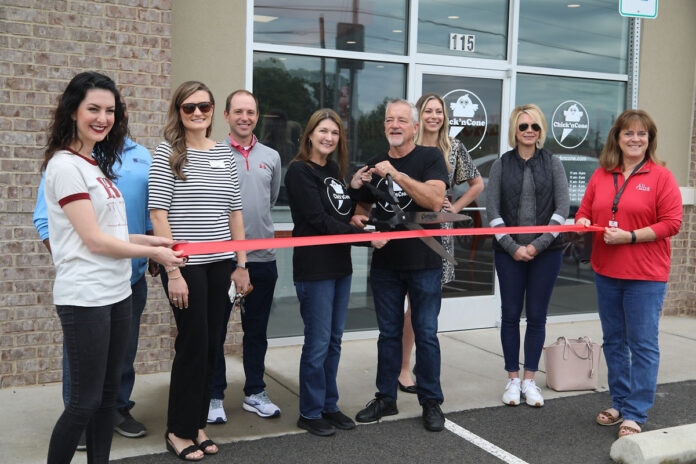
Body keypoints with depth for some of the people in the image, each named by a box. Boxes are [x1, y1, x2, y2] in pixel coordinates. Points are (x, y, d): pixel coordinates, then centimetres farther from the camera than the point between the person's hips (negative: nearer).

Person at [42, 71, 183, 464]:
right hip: (85, 297, -9)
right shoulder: (65, 165, -12)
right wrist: (152, 252, -6)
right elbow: (94, 240, -15)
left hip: (117, 293, 9)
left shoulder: (97, 164, 14)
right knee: (85, 401, -2)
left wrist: (145, 239, 6)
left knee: (109, 392, 14)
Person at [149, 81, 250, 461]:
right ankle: (179, 430, 17)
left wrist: (241, 264, 10)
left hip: (220, 264, 5)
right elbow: (158, 215, -10)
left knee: (211, 344, 10)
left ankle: (197, 423, 25)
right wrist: (173, 271, -15)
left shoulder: (224, 153, 11)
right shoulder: (167, 153, -5)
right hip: (186, 265, -5)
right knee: (193, 344, 0)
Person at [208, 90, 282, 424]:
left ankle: (255, 393, 27)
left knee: (256, 331, 14)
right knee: (216, 330, 6)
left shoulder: (271, 157, 10)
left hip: (262, 257, 4)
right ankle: (214, 396, 19)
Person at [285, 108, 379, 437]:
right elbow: (320, 220, -17)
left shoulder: (334, 170, 13)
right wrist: (365, 236, -17)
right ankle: (310, 413, 13)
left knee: (334, 339, 13)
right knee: (318, 342, -1)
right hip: (314, 268, -8)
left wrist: (354, 189, -1)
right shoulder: (300, 171, -10)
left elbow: (342, 215, 14)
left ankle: (329, 406, 25)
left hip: (340, 265, 8)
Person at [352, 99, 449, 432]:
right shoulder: (375, 164, 11)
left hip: (424, 261, -4)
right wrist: (357, 220, -3)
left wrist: (397, 174, -24)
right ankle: (385, 398, 24)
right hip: (385, 261, 4)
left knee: (426, 333, 4)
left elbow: (435, 199, -19)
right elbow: (362, 207, 21)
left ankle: (431, 402, 17)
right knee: (388, 333, 12)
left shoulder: (430, 157, -4)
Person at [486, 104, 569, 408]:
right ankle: (513, 379, 17)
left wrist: (539, 244, -10)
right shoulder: (501, 165, 4)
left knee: (537, 316, 5)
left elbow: (562, 207, -2)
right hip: (509, 252, 0)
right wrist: (512, 246, -9)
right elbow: (492, 209, -1)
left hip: (546, 251, 0)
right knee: (510, 314, 5)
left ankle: (530, 379, 16)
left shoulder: (552, 164, 5)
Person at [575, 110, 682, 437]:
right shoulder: (601, 175, 8)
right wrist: (583, 223, -9)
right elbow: (585, 211, 14)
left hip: (645, 276, -5)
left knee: (643, 345, -1)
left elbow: (672, 223, -10)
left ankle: (635, 414, 7)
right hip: (606, 272, 5)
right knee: (614, 341, 15)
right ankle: (619, 403, 29)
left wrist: (630, 236, -18)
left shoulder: (660, 176, -6)